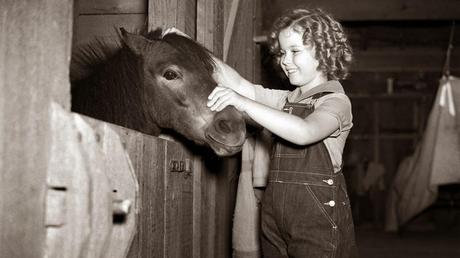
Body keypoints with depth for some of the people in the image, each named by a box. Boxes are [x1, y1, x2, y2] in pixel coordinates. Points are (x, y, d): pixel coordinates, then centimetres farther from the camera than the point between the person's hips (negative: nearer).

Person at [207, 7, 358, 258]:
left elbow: (304, 132, -28)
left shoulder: (335, 101, -8)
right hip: (275, 216, 7)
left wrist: (243, 103, -34)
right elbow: (242, 86, 3)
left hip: (319, 218, -7)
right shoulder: (286, 100, 15)